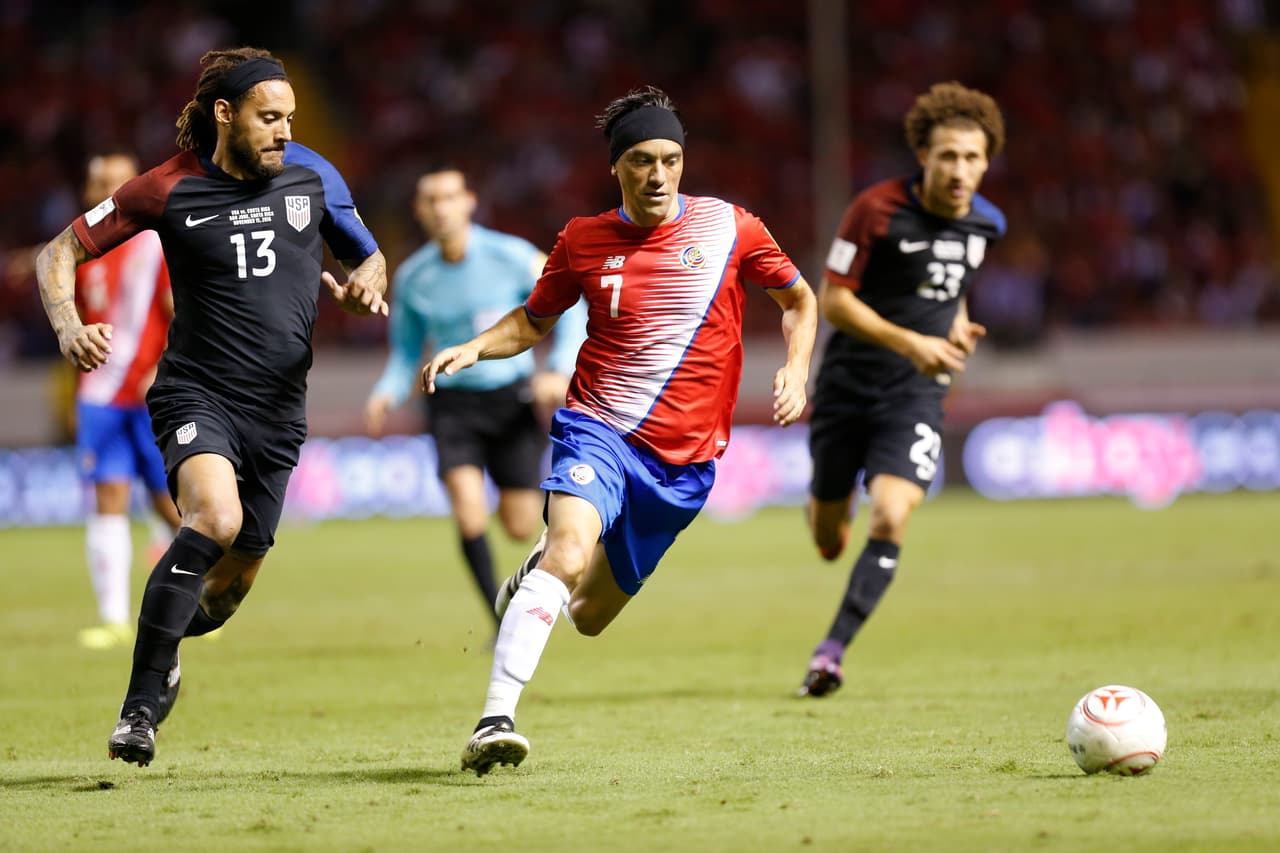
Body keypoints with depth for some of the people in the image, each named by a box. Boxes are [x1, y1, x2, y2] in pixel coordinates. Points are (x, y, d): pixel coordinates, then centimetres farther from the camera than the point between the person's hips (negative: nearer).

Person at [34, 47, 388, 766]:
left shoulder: (311, 175, 3)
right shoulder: (169, 190, -6)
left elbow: (368, 255, 18)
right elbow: (60, 253, 0)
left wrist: (368, 283, -6)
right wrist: (68, 326, -19)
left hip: (277, 409, 4)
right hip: (197, 393, -4)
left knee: (232, 584, 8)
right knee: (216, 516, -32)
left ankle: (167, 647, 45)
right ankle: (140, 707, -24)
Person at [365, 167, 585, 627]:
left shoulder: (511, 257, -11)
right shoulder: (412, 278, -3)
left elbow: (572, 311, -1)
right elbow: (405, 352, 11)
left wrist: (561, 371, -16)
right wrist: (386, 395, -9)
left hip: (512, 398, -1)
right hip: (454, 403, 1)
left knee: (521, 528, 2)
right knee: (470, 516, -20)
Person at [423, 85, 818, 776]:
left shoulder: (729, 227, -1)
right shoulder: (582, 240, 1)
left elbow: (799, 299, 13)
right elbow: (534, 321, 17)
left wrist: (796, 370, -4)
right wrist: (472, 349, -2)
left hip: (683, 459, 2)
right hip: (598, 427, -2)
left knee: (589, 616, 10)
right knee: (570, 551, -31)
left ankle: (538, 572, 48)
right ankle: (494, 722, -34)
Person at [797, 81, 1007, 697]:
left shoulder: (985, 224, 1)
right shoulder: (877, 210, -15)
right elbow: (832, 299, -14)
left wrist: (958, 326, 5)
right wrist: (909, 343, -22)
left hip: (917, 395, 2)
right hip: (848, 386, -2)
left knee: (890, 520, -22)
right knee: (829, 542, 10)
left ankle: (832, 649, -14)